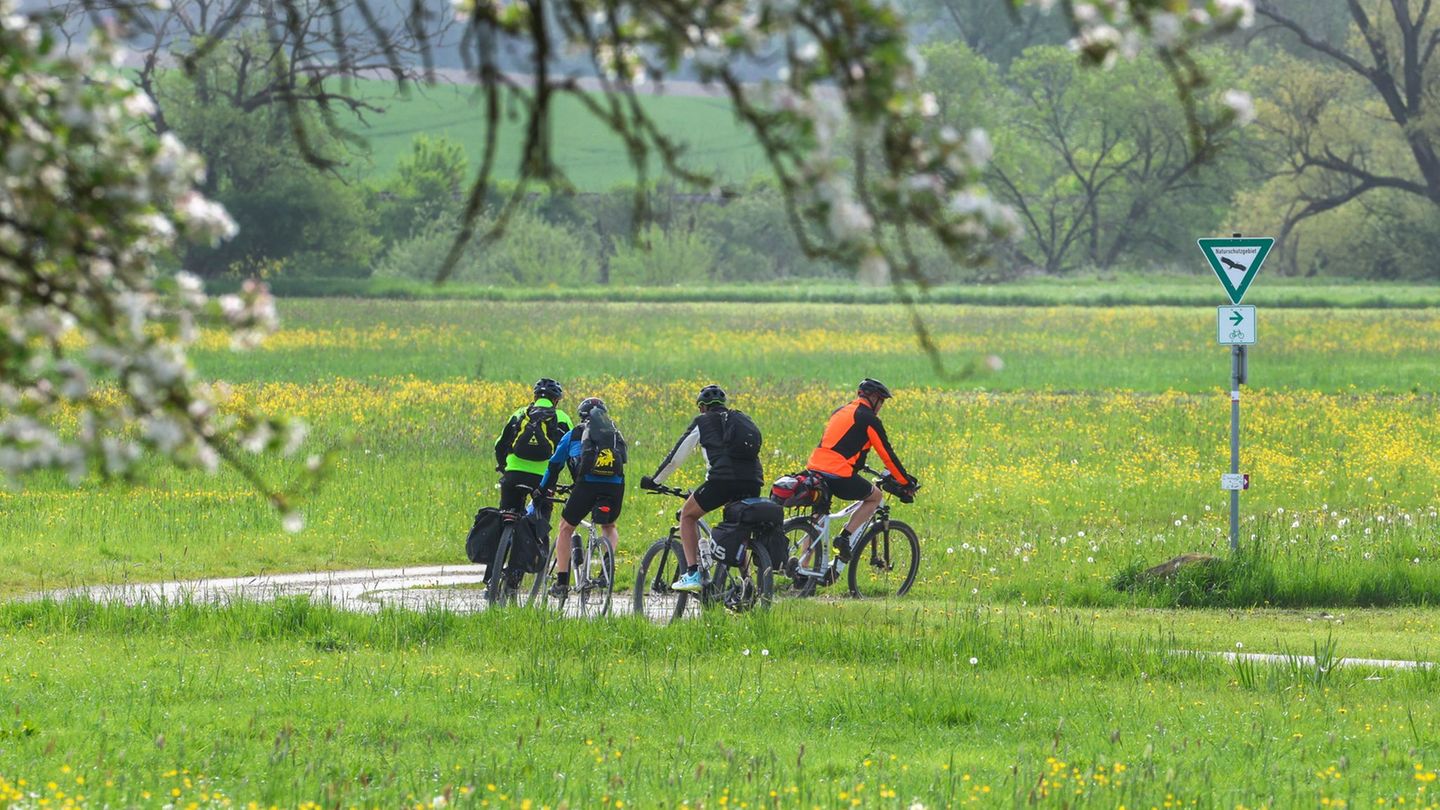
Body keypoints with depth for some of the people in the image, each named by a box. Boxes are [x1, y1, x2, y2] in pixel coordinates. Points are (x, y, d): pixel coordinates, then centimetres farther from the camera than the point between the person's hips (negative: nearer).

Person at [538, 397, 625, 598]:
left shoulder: (573, 435, 22)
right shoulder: (616, 435, 28)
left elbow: (554, 465, 27)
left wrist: (544, 490, 43)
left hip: (588, 484, -2)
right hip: (615, 487, 2)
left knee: (566, 528, 18)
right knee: (609, 527, 31)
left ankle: (561, 583, 11)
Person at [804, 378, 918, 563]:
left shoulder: (840, 412, 23)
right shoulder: (869, 419, 1)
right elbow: (887, 455, 3)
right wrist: (906, 482, 13)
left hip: (814, 469, 7)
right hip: (839, 476, -7)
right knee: (875, 497, 16)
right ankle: (845, 536, 0)